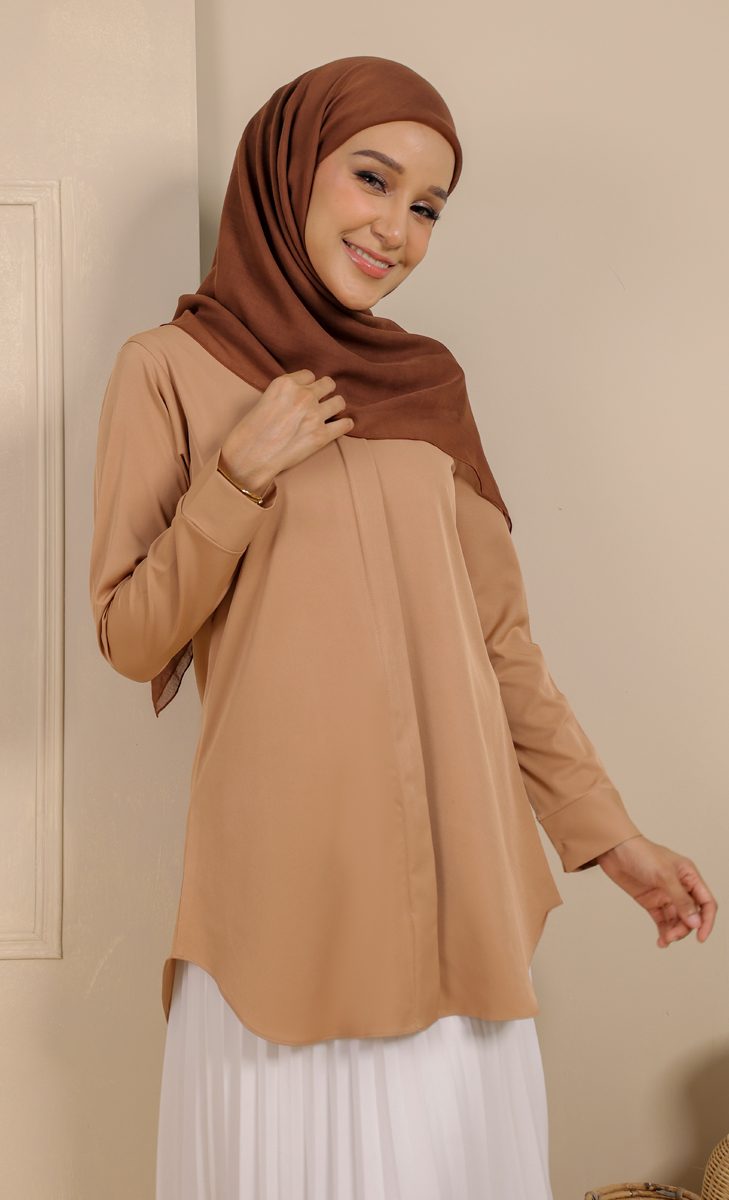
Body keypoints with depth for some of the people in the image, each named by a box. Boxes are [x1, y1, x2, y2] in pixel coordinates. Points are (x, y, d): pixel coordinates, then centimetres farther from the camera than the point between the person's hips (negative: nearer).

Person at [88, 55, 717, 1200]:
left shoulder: (429, 379, 10)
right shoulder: (171, 368, 0)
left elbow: (498, 633, 11)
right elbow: (131, 640, -2)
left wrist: (609, 832, 9)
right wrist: (240, 476, -16)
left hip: (459, 863, 4)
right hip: (288, 864, -3)